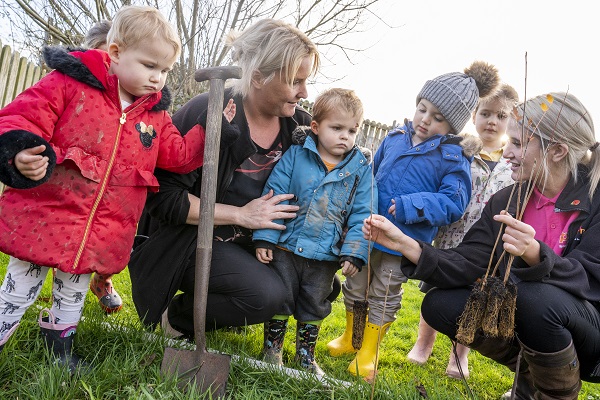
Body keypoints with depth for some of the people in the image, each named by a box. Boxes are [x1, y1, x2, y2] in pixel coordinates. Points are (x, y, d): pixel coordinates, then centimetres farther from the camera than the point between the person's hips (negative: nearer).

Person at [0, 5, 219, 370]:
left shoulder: (156, 114, 7)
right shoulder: (70, 83, -10)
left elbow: (180, 155, 10)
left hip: (101, 236, 5)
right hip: (44, 217, -4)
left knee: (74, 292, 23)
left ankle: (60, 342, 46)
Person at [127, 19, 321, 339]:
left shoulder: (298, 124, -2)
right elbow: (163, 197, -22)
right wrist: (241, 214, -22)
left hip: (249, 242, 7)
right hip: (188, 240, -7)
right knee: (266, 294, -29)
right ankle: (178, 317, -1)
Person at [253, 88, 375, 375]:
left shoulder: (360, 169, -3)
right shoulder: (296, 154, -8)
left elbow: (360, 215, -2)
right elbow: (274, 194, -8)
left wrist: (354, 253, -9)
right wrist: (264, 237, -11)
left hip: (325, 257, 2)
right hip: (285, 247, -1)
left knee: (315, 306, 17)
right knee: (280, 298, 12)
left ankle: (306, 353, 37)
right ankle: (272, 347, 34)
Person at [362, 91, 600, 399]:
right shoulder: (505, 202, -2)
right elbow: (467, 265, -10)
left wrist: (534, 254, -43)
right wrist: (406, 245, -23)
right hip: (522, 316, 5)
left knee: (537, 296, -35)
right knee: (439, 305, -13)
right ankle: (530, 374, 8)